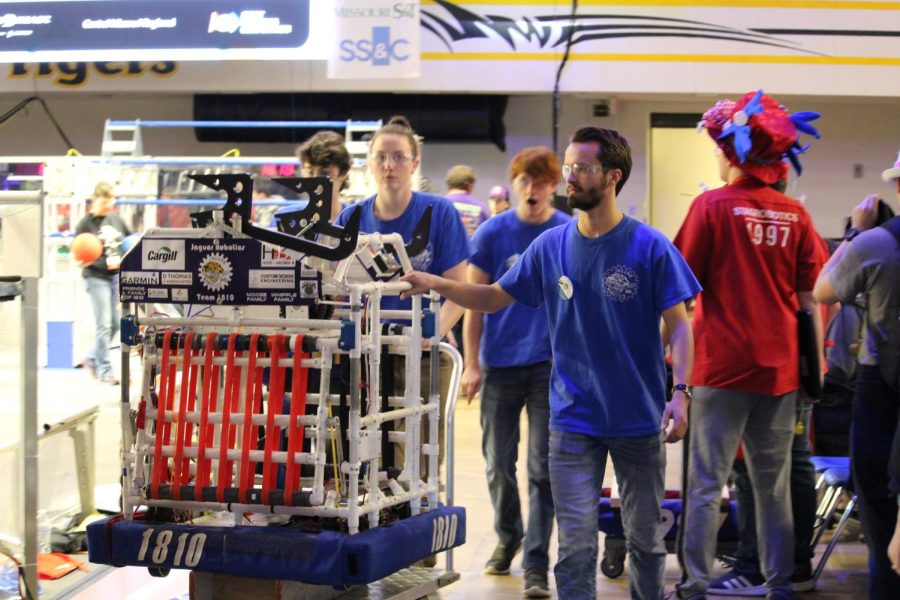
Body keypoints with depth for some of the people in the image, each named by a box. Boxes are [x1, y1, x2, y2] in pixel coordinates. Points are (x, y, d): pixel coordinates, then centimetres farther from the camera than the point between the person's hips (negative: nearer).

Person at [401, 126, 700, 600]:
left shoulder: (650, 247, -8)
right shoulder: (551, 246, 1)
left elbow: (678, 325, -7)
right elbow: (493, 297, 8)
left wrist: (680, 392, -18)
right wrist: (435, 284, -7)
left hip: (639, 418, -2)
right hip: (574, 418, 2)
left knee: (646, 538, 12)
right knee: (576, 542, 1)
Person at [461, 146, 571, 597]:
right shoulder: (492, 233, 0)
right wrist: (472, 365, -3)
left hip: (552, 362, -1)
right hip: (501, 362, 1)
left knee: (543, 468, 0)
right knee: (498, 463, 11)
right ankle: (507, 535, 35)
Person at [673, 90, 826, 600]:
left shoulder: (713, 206, -7)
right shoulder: (795, 214, 2)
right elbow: (811, 298, 4)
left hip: (723, 365, -3)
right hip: (780, 366, 3)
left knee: (707, 482, 1)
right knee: (774, 483, 12)